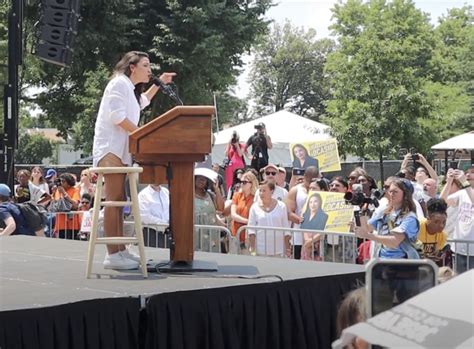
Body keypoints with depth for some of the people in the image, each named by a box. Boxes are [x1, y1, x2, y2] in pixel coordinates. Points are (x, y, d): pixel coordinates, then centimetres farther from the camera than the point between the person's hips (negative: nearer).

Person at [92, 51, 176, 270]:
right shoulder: (119, 82, -6)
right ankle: (112, 254, -19)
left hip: (121, 151, 10)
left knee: (119, 201, 8)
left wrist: (159, 83, 35)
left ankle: (120, 250, 10)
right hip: (110, 149, -10)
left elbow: (142, 102, 45)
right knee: (114, 200, -15)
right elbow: (117, 116, -17)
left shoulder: (131, 89, 23)